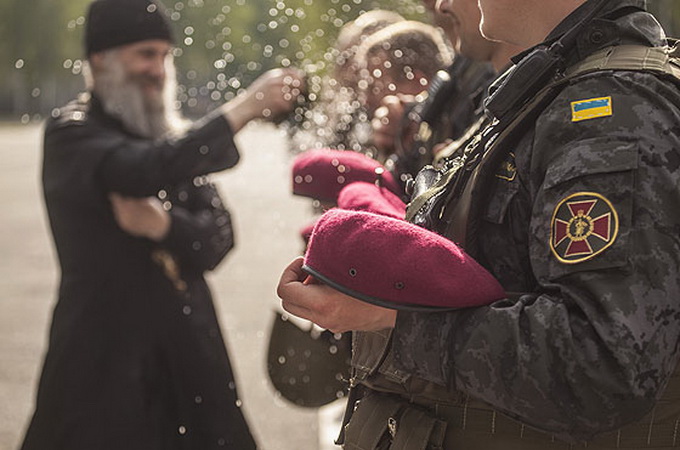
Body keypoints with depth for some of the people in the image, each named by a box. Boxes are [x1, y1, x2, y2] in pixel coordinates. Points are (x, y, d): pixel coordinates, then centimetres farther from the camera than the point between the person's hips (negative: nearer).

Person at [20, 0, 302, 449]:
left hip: (190, 350, 5)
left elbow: (218, 236, 0)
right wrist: (246, 107, -26)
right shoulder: (71, 133, -7)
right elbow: (149, 168, -28)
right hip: (107, 353, -5)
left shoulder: (175, 135, 11)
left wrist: (164, 226, -21)